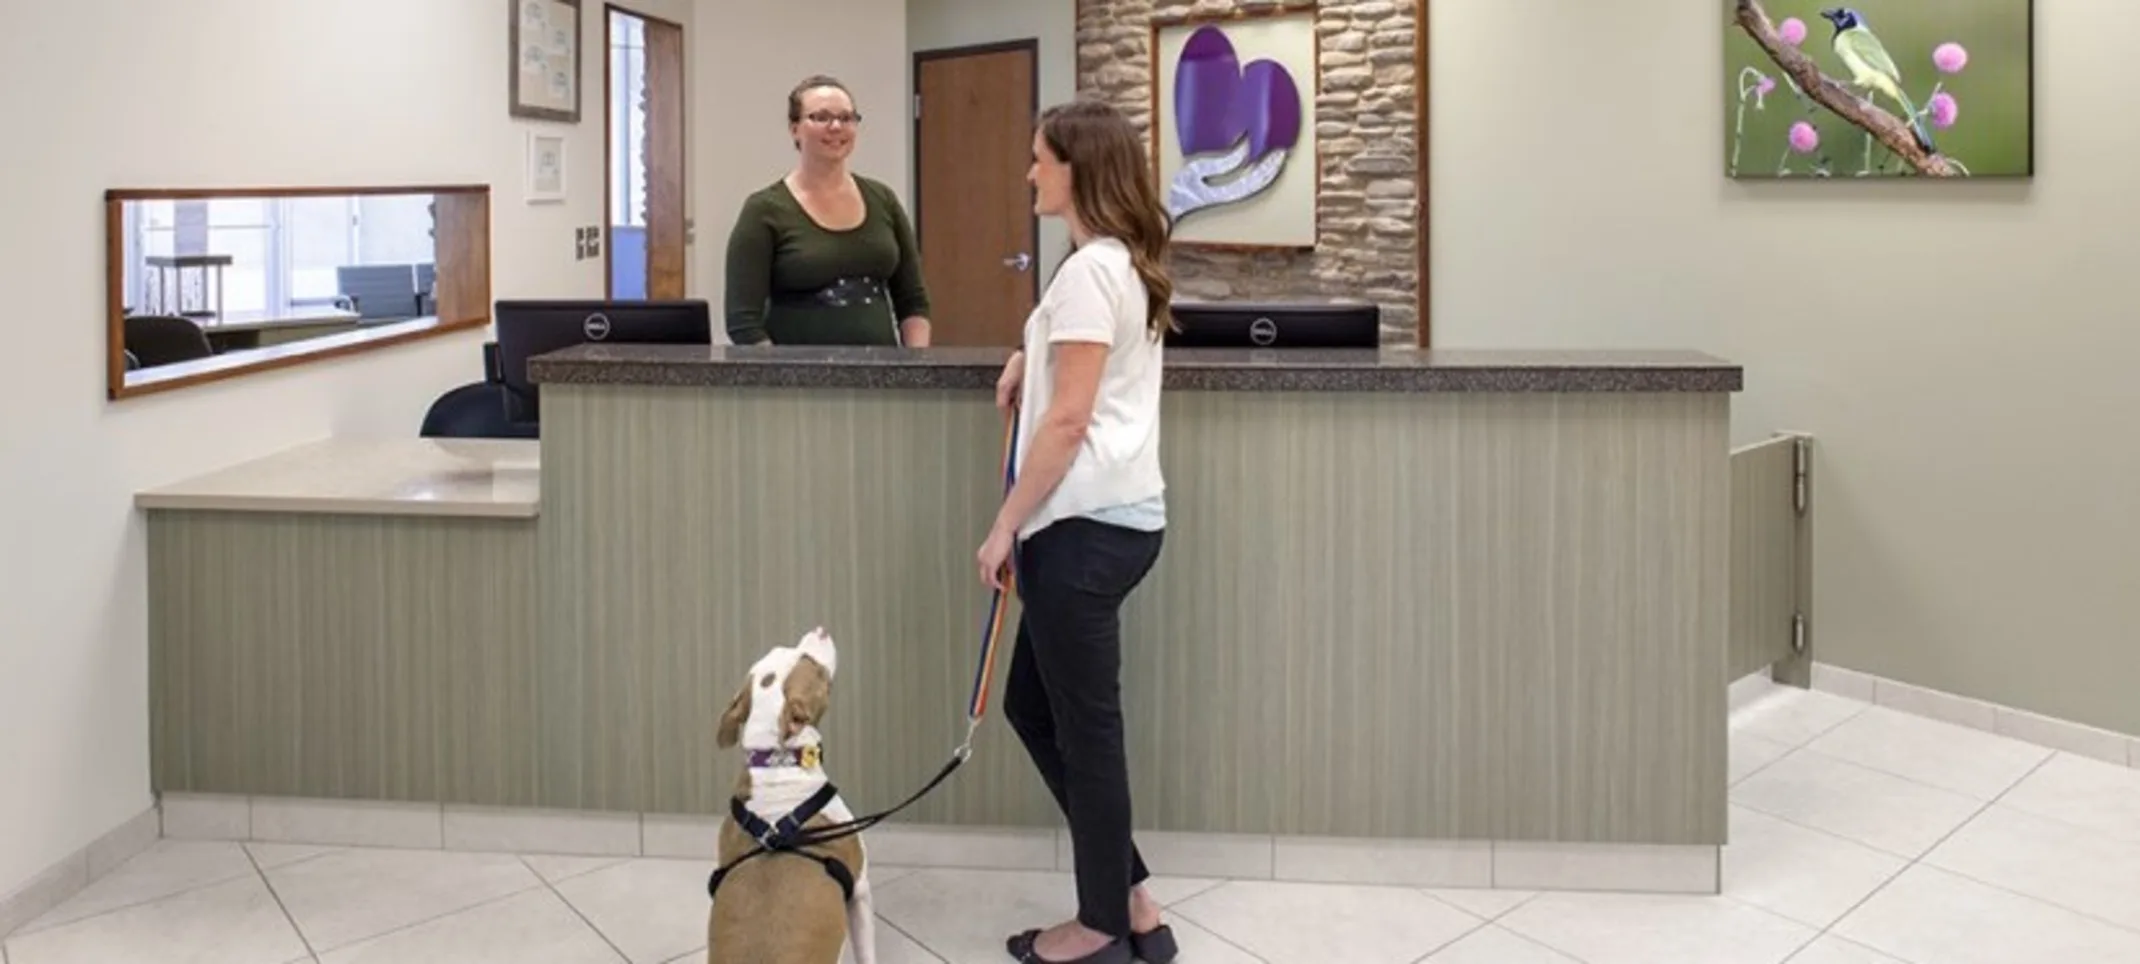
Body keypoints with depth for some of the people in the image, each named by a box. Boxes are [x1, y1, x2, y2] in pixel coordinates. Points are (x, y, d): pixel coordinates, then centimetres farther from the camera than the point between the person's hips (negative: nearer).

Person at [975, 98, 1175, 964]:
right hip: (1112, 515, 10)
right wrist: (1031, 359, 19)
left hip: (1088, 522, -10)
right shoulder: (1127, 264, 16)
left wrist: (1005, 525, -12)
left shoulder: (1088, 270, -14)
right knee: (1033, 703, 16)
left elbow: (1068, 420, -18)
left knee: (1083, 723, 2)